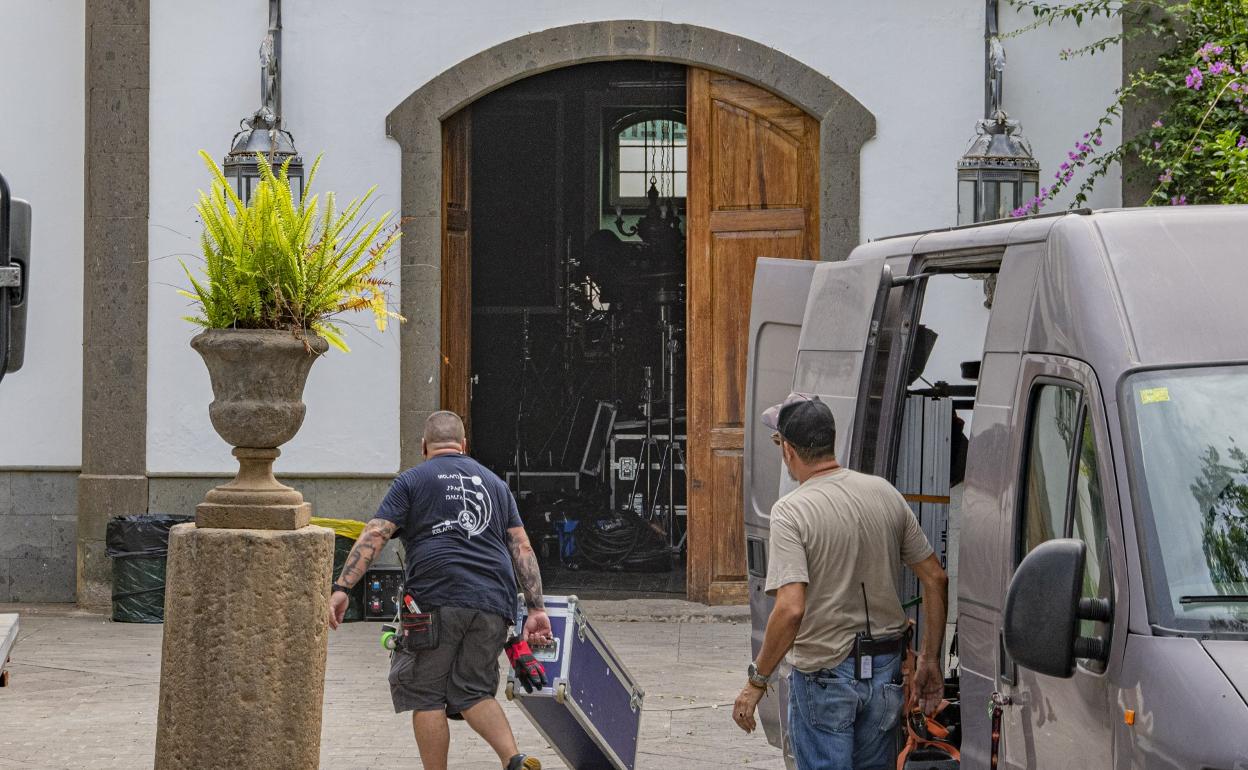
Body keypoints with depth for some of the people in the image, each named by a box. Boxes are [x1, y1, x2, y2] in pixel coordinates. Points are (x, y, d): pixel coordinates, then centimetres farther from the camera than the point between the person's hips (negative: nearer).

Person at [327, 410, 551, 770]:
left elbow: (374, 535, -2)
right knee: (473, 693, 10)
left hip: (436, 601, -4)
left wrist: (341, 588, -6)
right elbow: (522, 548, 15)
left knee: (426, 696, 4)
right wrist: (536, 609, 12)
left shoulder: (412, 481, 9)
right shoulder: (494, 483, 22)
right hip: (492, 605, 4)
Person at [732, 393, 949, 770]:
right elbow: (935, 578, 6)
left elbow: (790, 609, -25)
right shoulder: (884, 493, 2)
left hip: (824, 673, -6)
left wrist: (757, 682, -15)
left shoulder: (791, 511, -16)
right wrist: (930, 660, 15)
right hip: (886, 669, 6)